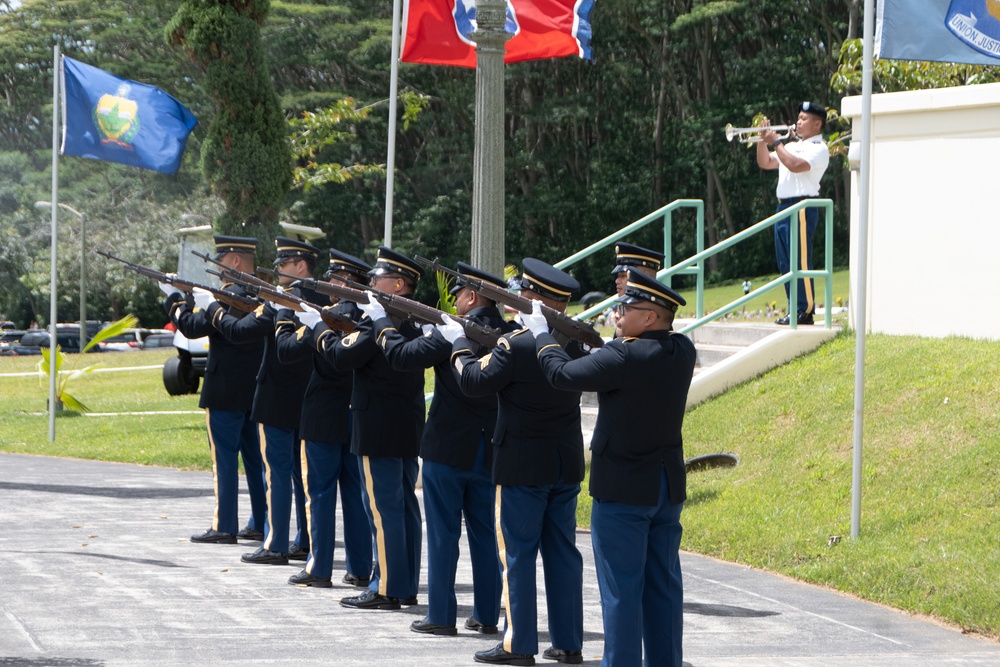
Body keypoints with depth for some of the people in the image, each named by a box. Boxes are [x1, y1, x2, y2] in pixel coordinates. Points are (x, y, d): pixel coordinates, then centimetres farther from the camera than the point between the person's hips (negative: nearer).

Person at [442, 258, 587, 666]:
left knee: (517, 553, 1)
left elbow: (474, 381, -10)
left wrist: (457, 343, 8)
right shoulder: (575, 343, 0)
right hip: (567, 463, 6)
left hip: (524, 465, -6)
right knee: (563, 551, 11)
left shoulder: (516, 346, -19)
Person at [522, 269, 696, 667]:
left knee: (622, 589, -2)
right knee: (663, 585, 11)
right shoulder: (682, 352, 0)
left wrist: (541, 335, 4)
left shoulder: (625, 357, -21)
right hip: (668, 488, 7)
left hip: (623, 489, -7)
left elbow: (561, 375, -11)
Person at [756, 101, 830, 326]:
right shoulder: (792, 146, 23)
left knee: (801, 260, -11)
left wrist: (776, 143, -14)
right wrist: (763, 141, 6)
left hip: (802, 207, -9)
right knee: (785, 263, 8)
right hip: (783, 206, 9)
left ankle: (805, 310, -11)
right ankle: (795, 309, 12)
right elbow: (765, 162, 22)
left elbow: (796, 165, -21)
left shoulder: (818, 148, -5)